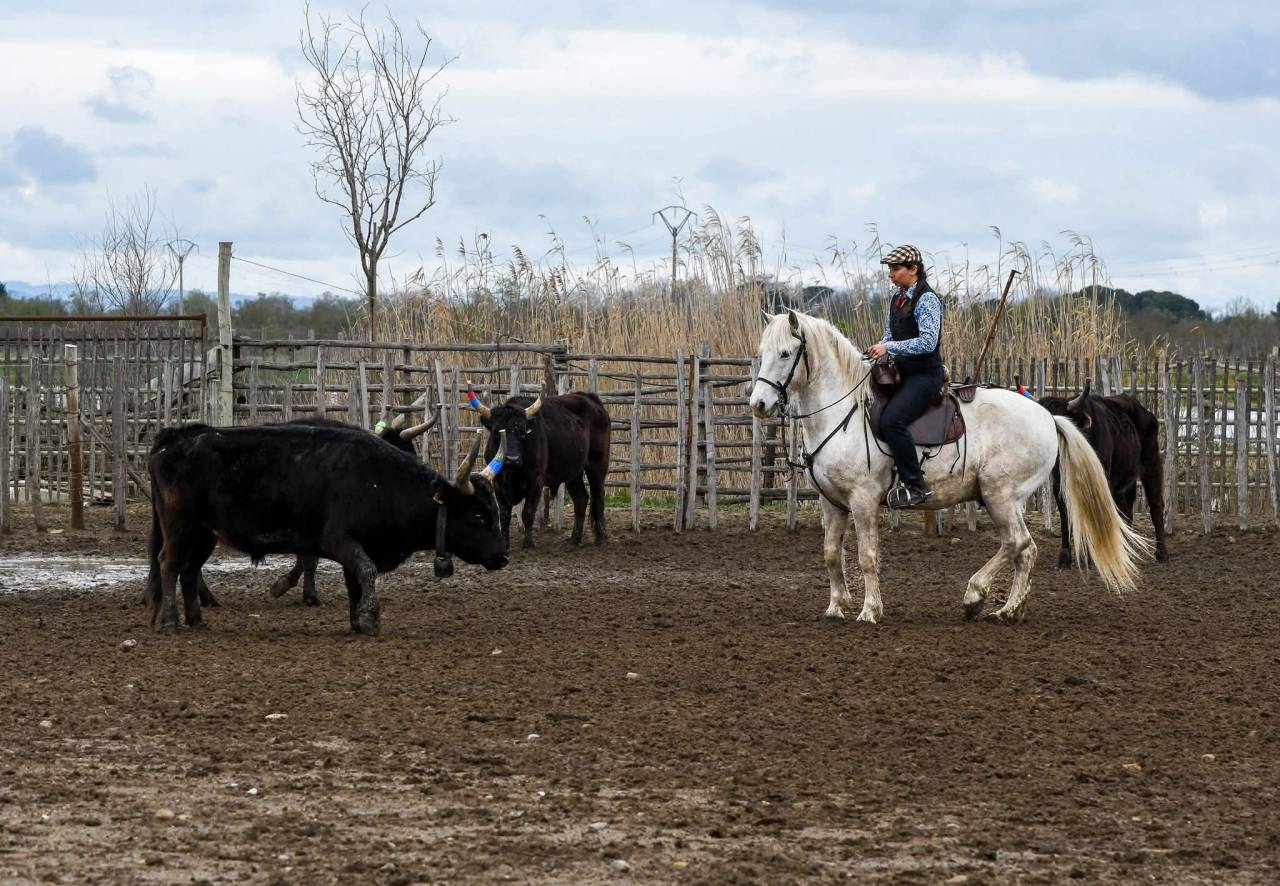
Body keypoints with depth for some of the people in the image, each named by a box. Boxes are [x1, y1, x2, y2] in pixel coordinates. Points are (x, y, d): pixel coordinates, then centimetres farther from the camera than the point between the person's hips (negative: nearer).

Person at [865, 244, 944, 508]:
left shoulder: (926, 299, -13)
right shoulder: (897, 299, 14)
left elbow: (928, 342, -22)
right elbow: (890, 336, 24)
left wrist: (889, 347, -23)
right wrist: (879, 349, 2)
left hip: (925, 374, -10)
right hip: (903, 372, 10)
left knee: (891, 419, -29)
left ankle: (916, 486, -26)